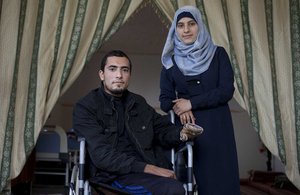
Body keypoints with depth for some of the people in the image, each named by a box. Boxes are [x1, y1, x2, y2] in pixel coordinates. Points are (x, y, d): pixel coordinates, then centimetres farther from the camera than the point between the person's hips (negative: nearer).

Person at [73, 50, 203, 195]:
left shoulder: (139, 103, 21)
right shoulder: (85, 107, 2)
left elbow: (163, 130, 29)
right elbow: (101, 155, -9)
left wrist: (182, 134, 2)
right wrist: (148, 168, -16)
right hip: (114, 175, -6)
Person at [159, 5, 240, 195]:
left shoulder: (218, 54, 4)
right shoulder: (171, 62, 8)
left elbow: (227, 90, -5)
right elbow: (165, 99, 7)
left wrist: (191, 103, -11)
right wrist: (178, 107, -15)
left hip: (217, 128, -1)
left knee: (221, 178, -2)